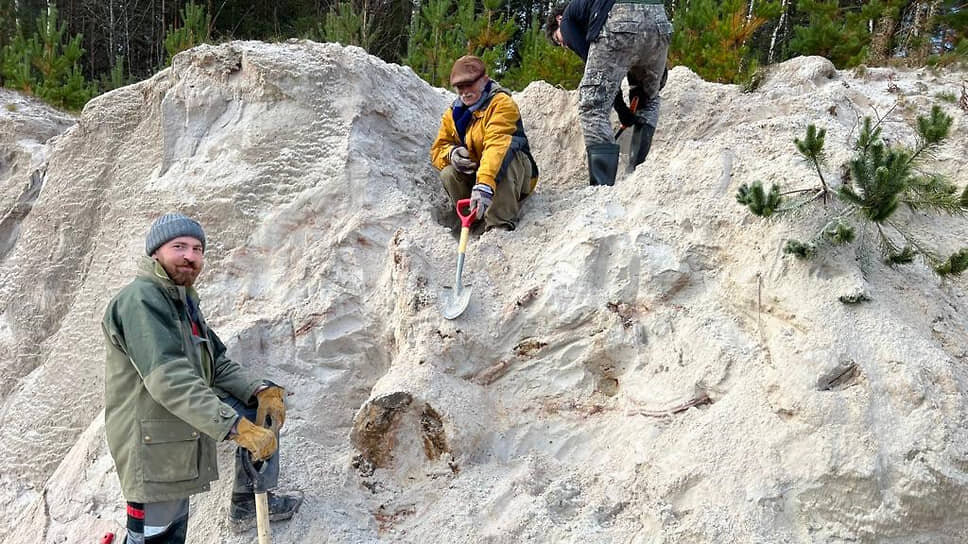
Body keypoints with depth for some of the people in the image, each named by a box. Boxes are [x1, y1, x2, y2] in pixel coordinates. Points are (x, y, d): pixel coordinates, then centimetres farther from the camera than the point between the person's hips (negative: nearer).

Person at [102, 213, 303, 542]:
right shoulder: (140, 299, -19)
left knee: (263, 407, 11)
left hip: (188, 422, 9)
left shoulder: (185, 302, 14)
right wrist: (236, 427, -37)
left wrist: (260, 390, -7)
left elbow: (217, 365, 13)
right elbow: (169, 379, -31)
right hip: (154, 445, -9)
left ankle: (249, 504, 18)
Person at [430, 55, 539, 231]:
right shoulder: (452, 114, 5)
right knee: (448, 174, -23)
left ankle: (500, 224, -46)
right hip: (472, 174, 5)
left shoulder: (501, 103, -18)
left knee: (505, 152, -36)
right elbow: (438, 149, 5)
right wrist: (451, 153, -22)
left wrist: (484, 185, -50)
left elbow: (497, 145, -34)